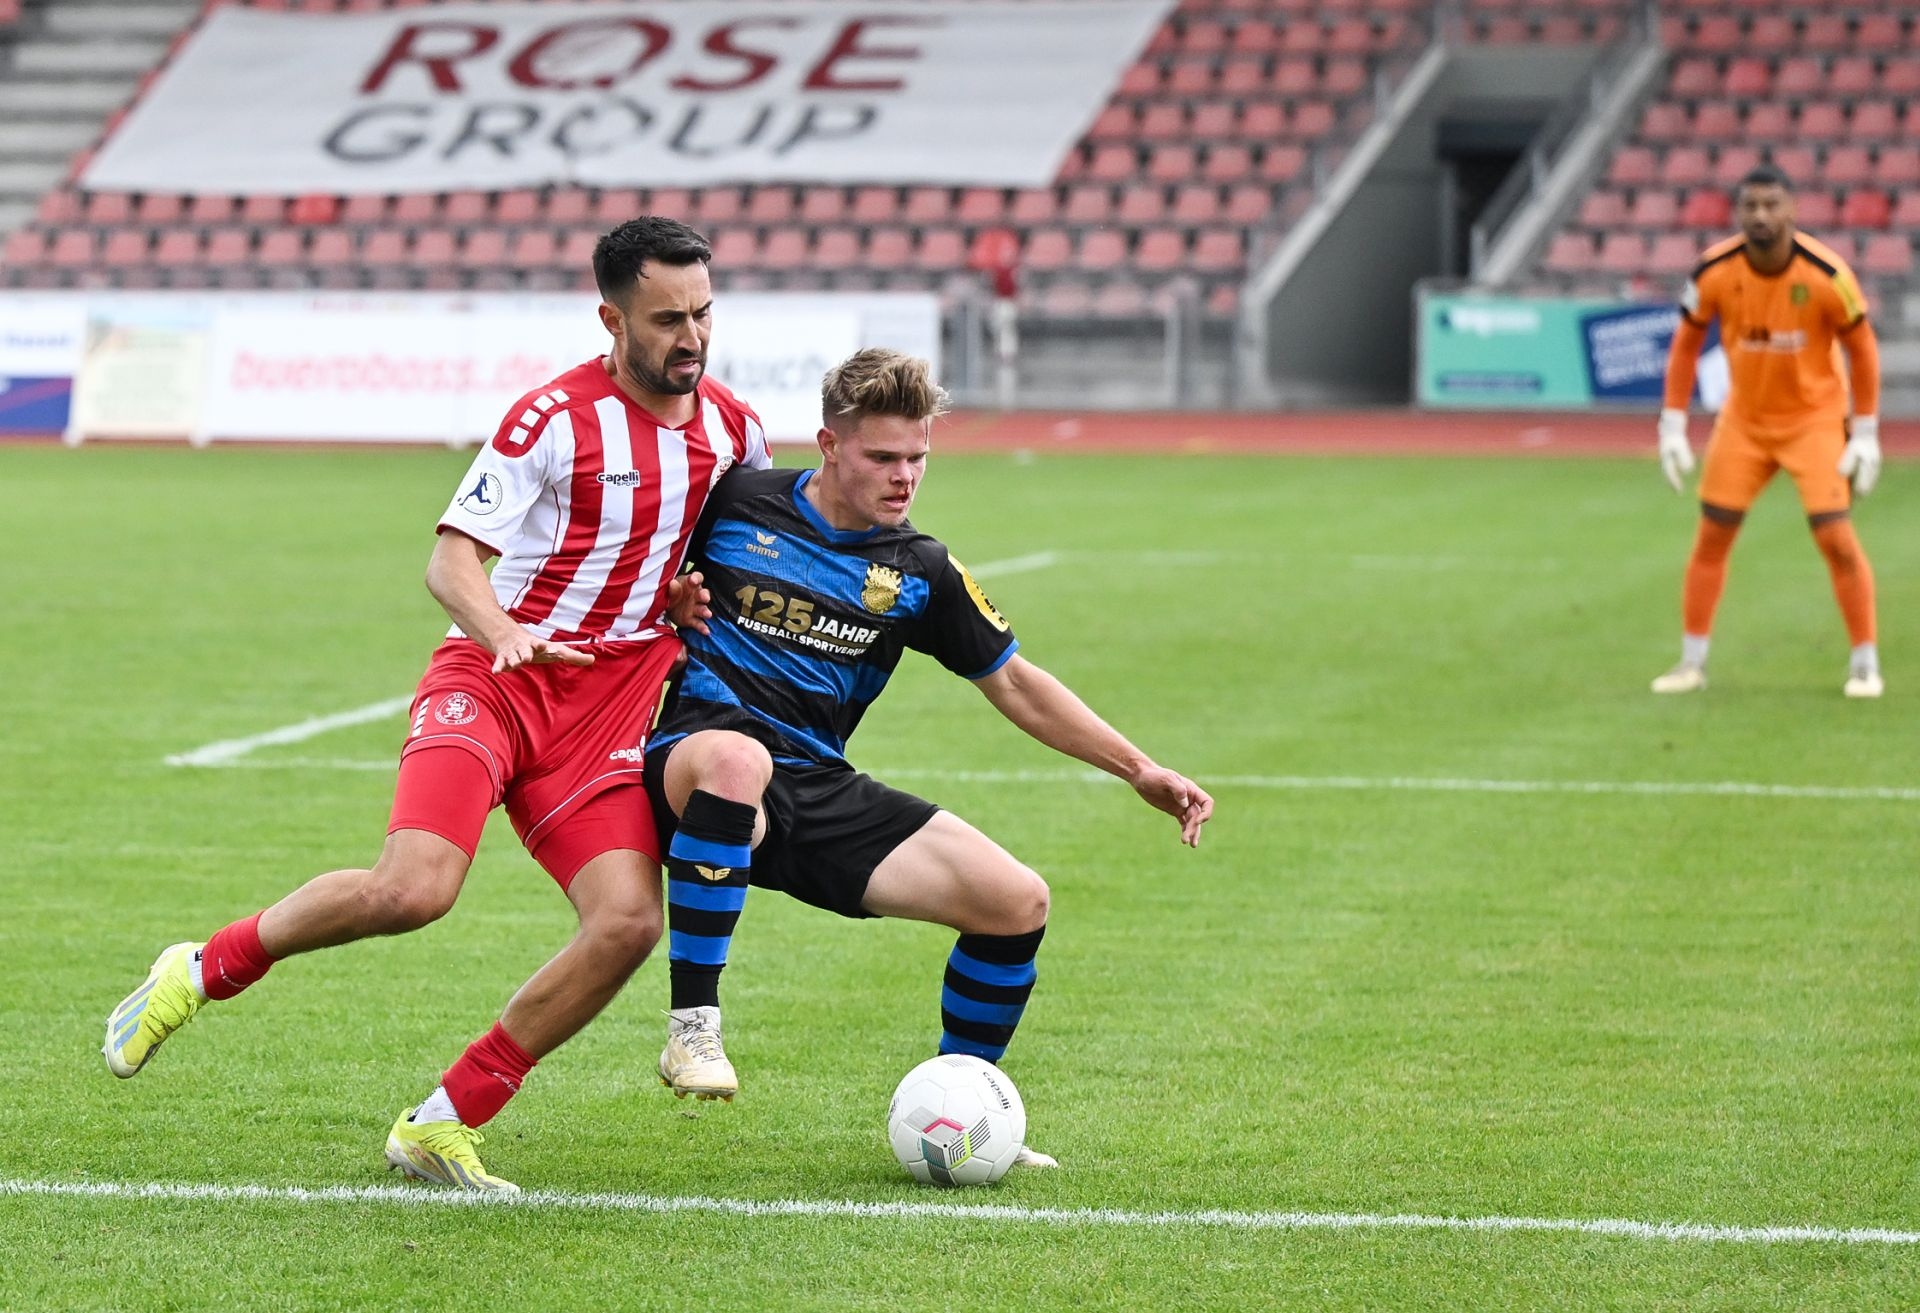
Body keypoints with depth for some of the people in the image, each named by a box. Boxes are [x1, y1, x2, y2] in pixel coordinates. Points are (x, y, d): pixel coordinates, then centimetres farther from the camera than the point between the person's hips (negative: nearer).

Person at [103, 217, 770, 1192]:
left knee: (630, 921, -17)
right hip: (493, 678, -5)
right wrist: (504, 631, -31)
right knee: (413, 889, -28)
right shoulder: (554, 418, -10)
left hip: (610, 708, 5)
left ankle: (441, 1127, -3)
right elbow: (451, 559, -11)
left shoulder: (730, 426, 7)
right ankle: (204, 972, 0)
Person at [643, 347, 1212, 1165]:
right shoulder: (734, 503, 0)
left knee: (1016, 900, -8)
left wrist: (1138, 770, 12)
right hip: (691, 753, -5)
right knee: (736, 760, -44)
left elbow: (1014, 684, 18)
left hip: (818, 795, 5)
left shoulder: (919, 573, 10)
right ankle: (694, 1031, -34)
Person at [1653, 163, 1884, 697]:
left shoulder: (1826, 274, -21)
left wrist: (1866, 435, -10)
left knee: (1835, 535, -12)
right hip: (1744, 419, 3)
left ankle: (1865, 663, 3)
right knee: (1711, 535, 1)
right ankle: (1692, 662, 13)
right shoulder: (1715, 272, -15)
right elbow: (1685, 345, -1)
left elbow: (1862, 348, -8)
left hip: (1815, 418, -3)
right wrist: (1672, 427, -5)